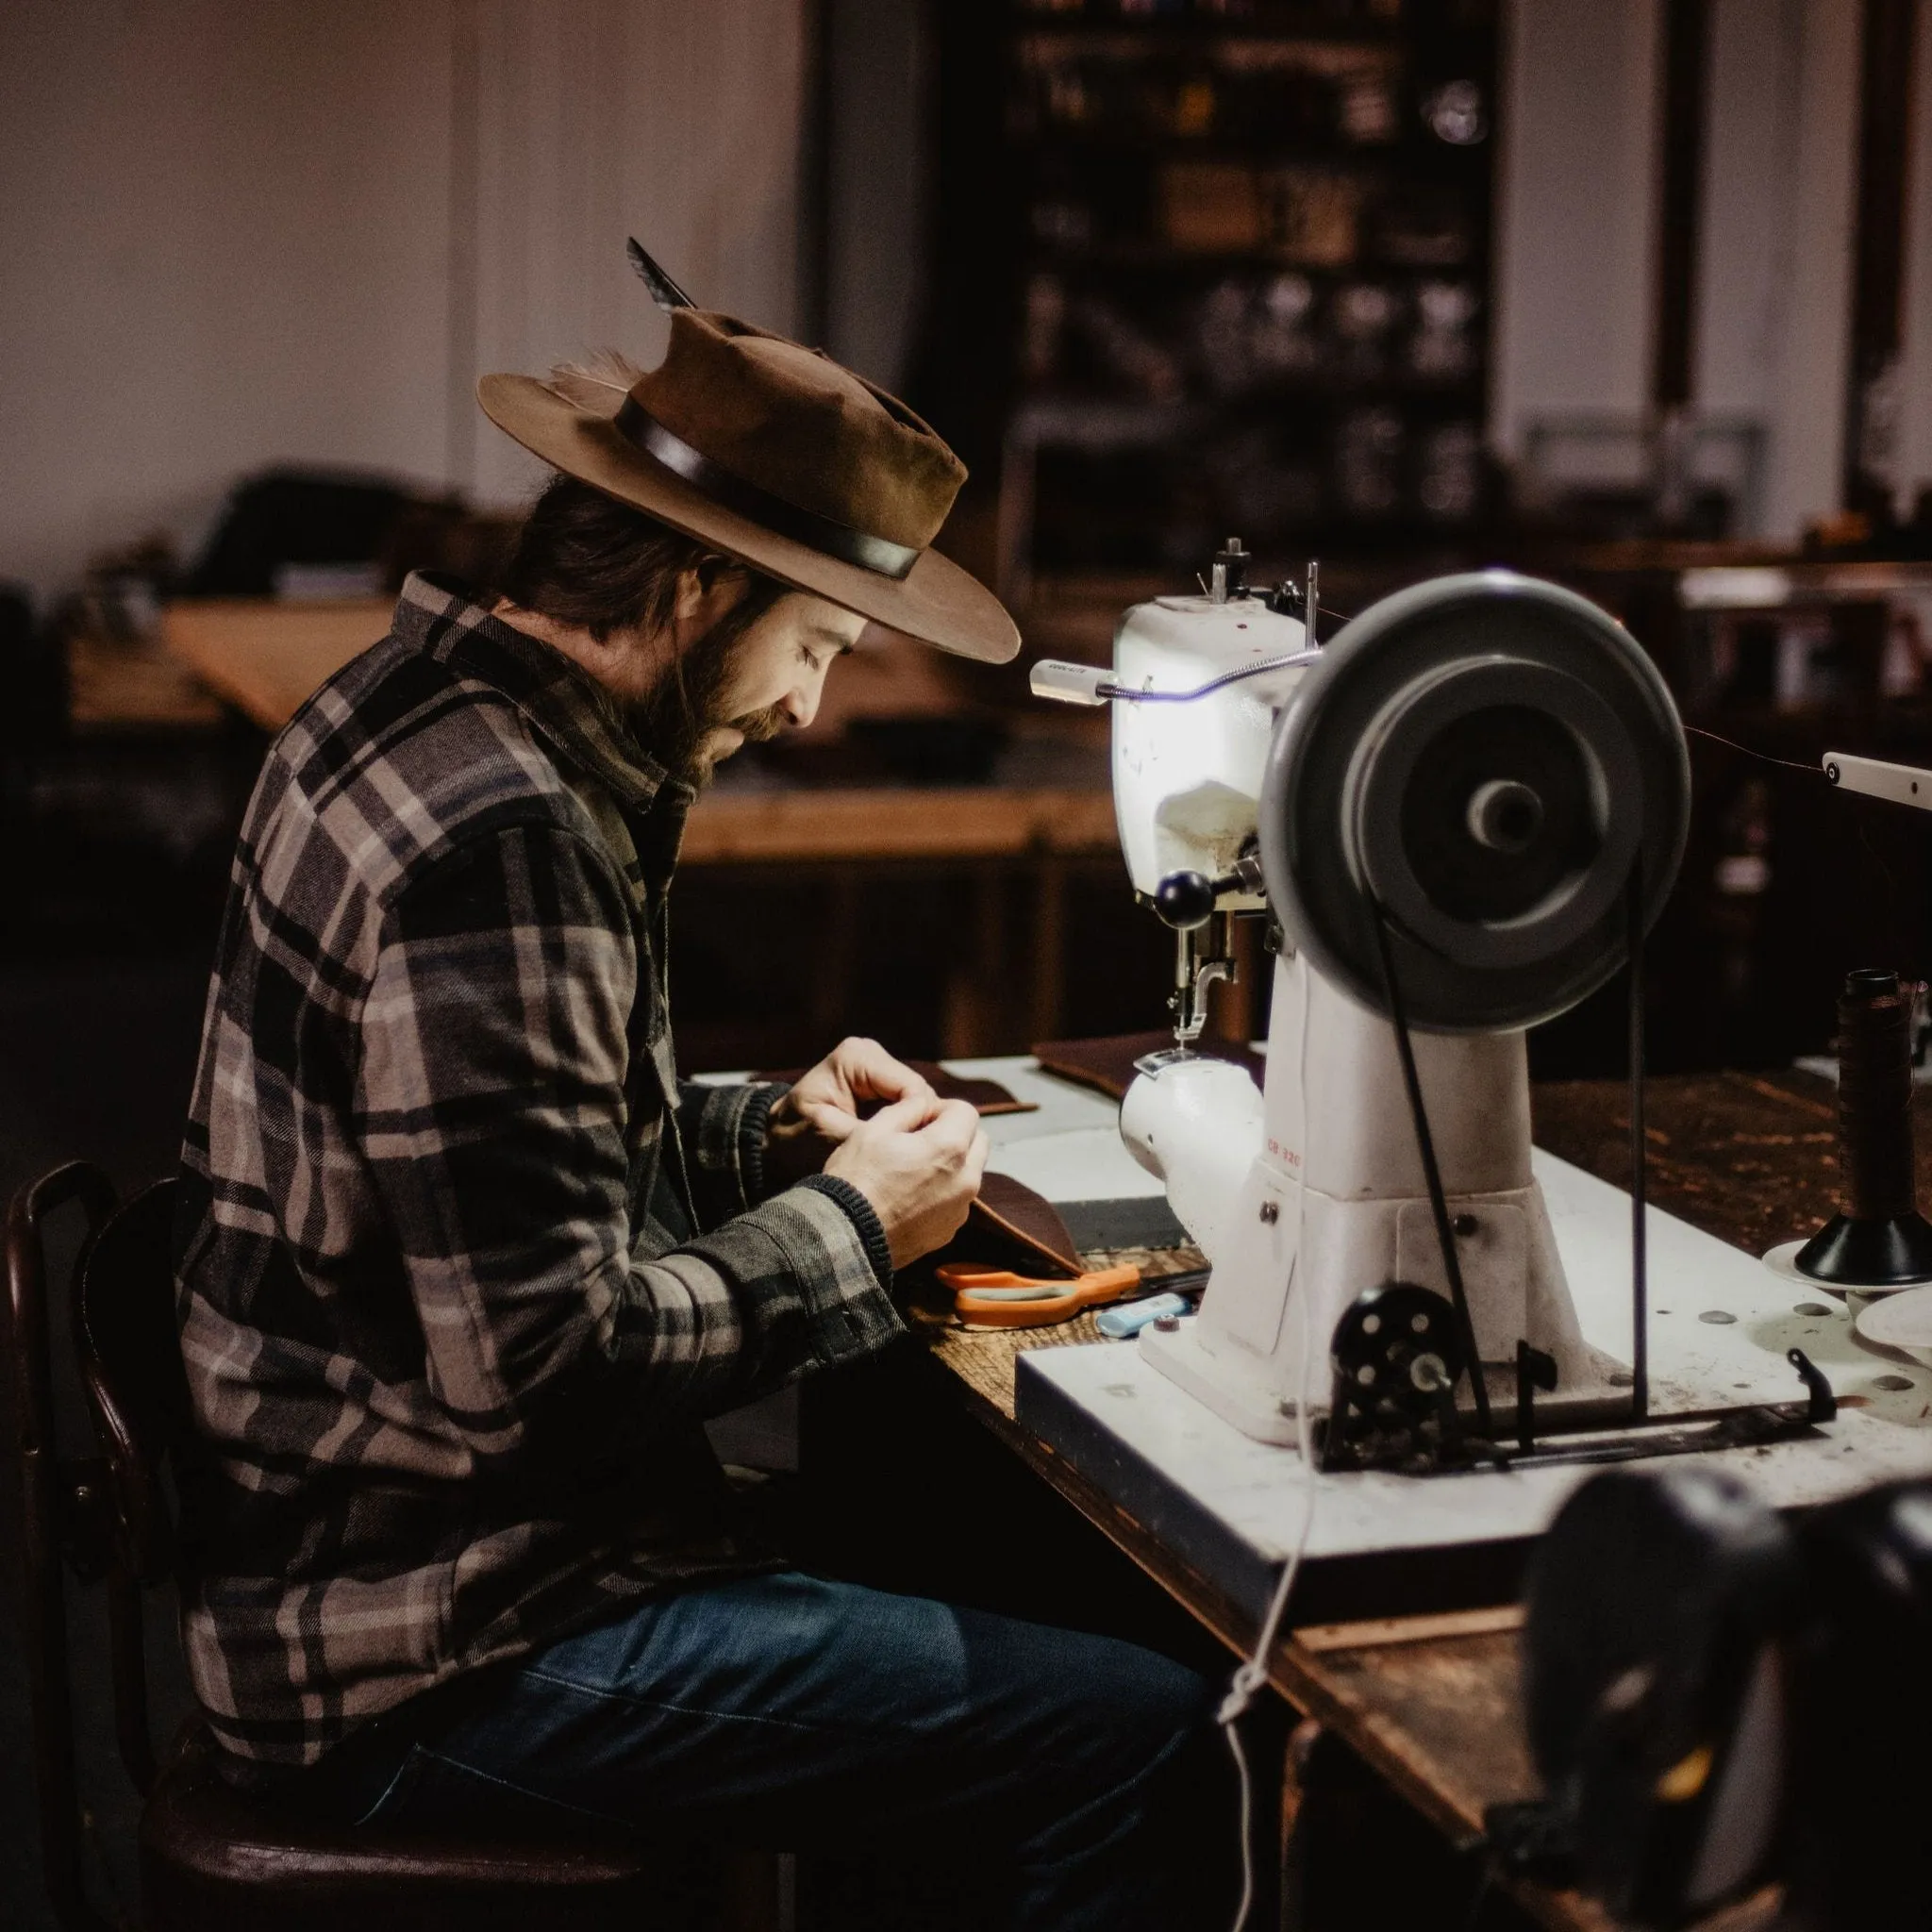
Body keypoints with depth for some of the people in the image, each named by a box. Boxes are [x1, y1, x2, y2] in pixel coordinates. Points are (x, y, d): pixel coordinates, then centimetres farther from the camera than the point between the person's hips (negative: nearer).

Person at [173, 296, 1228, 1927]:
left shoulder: (418, 703, 7)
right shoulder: (496, 839, -25)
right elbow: (543, 1358, -26)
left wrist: (770, 1130, 7)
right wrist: (848, 1230, -13)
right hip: (441, 1657, -10)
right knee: (1142, 1732, -13)